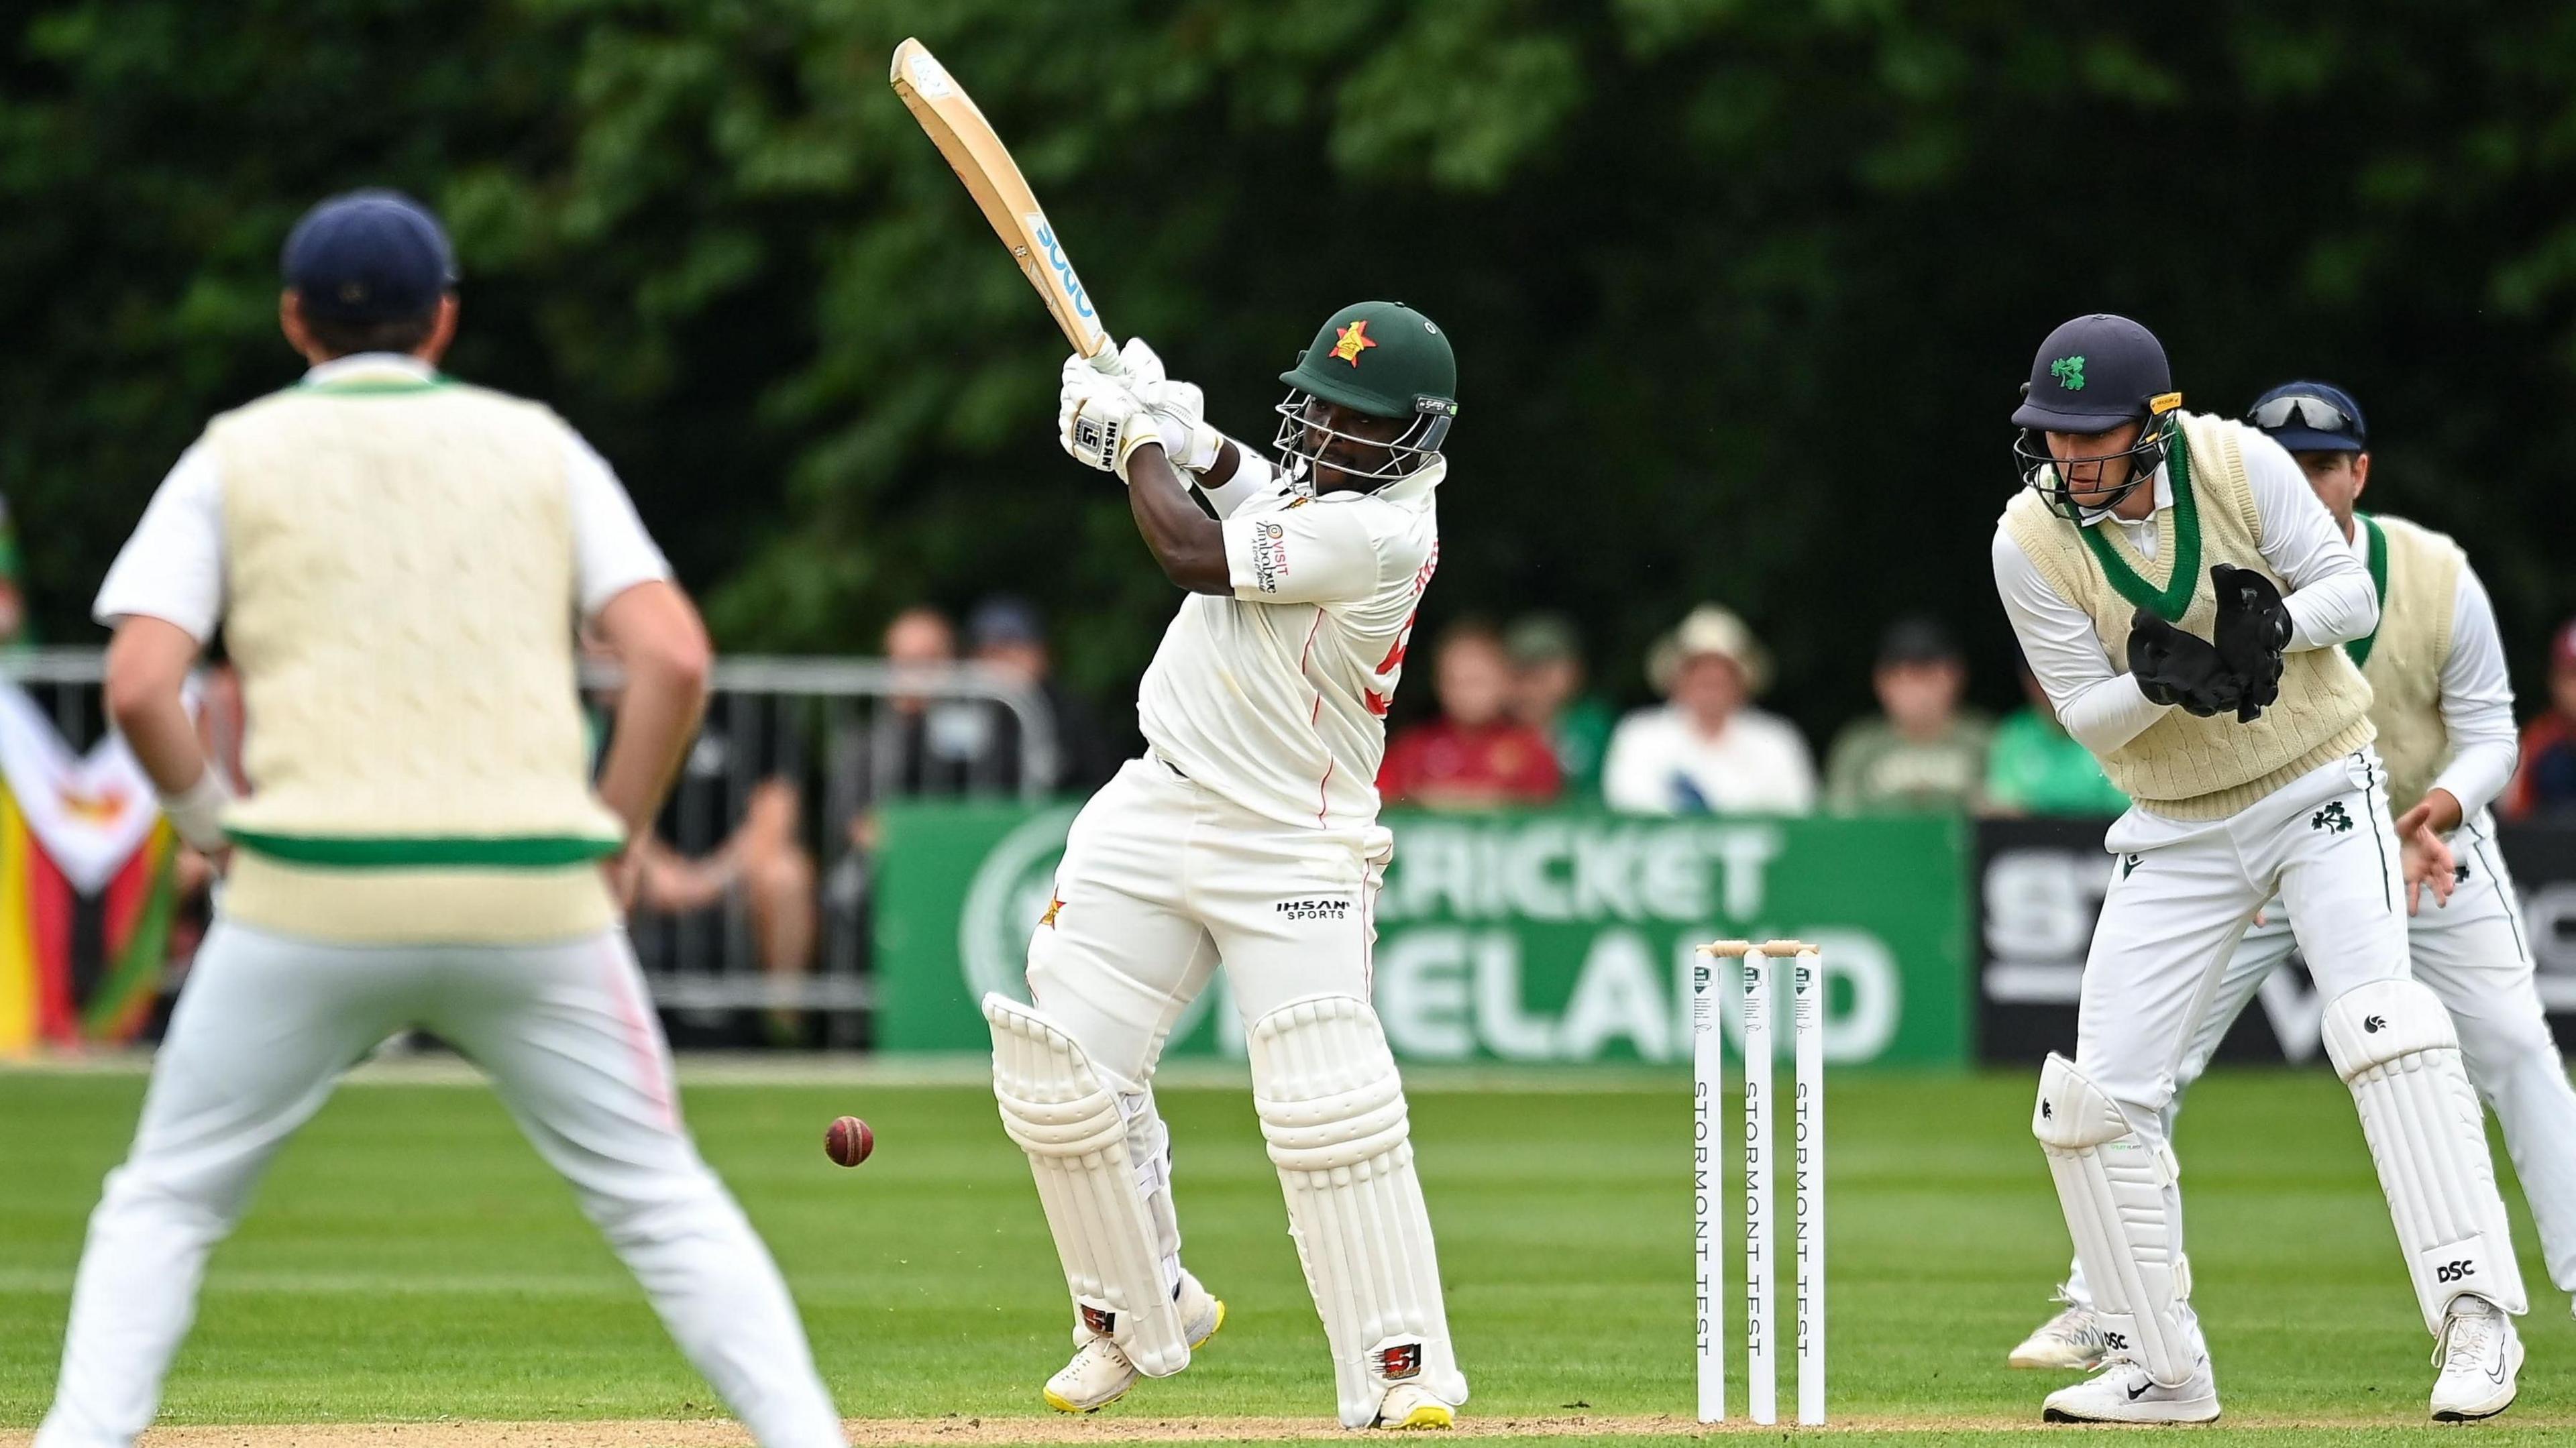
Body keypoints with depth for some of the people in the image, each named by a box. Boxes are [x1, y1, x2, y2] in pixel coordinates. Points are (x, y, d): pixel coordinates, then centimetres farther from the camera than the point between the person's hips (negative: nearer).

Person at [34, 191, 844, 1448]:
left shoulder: (235, 457, 10)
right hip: (535, 899, 1)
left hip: (308, 902, -1)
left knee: (164, 1202, 12)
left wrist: (211, 820, 12)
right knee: (660, 1199, 10)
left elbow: (138, 686, -3)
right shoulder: (538, 446, 14)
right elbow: (674, 656, 1)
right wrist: (612, 842, 9)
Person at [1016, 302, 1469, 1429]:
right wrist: (1180, 433, 7)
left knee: (1331, 1109, -17)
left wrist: (1140, 444, -2)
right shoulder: (1313, 478, 5)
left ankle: (1403, 1364, -8)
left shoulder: (1379, 534, -21)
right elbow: (1254, 491, 28)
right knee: (1058, 1071, 3)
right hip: (1154, 815, 8)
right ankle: (1141, 1312, 21)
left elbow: (1195, 555, -20)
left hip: (1292, 850, -8)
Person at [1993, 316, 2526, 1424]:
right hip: (2179, 833, 3)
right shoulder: (2030, 542, -12)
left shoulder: (2239, 464, -15)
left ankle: (2473, 1313, -25)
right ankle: (2161, 1371, 10)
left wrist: (2275, 623, -31)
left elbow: (2354, 593, -9)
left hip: (2322, 791, -3)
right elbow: (2086, 713, -10)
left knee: (2379, 1021, -24)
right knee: (2096, 1094, -3)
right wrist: (2162, 681, -32)